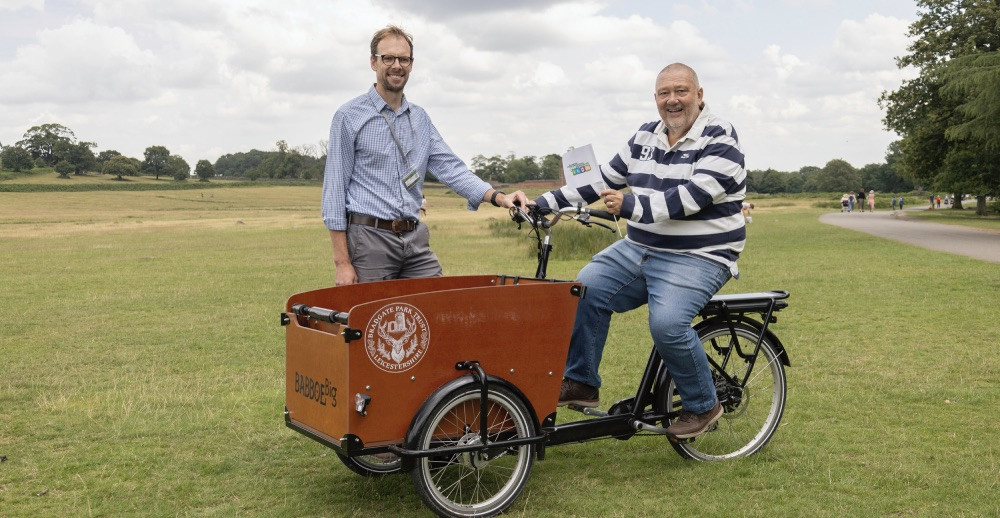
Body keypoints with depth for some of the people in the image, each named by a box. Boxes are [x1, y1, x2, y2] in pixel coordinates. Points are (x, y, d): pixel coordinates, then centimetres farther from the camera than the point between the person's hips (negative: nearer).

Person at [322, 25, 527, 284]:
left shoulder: (420, 118, 14)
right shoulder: (350, 116, -3)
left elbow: (450, 167, 9)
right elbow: (335, 187, -5)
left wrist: (498, 197, -8)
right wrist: (342, 261, -11)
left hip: (416, 239, 5)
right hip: (370, 238, -5)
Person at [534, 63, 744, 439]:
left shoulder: (720, 139, -10)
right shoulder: (645, 137, 11)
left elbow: (692, 197, -23)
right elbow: (602, 179, 12)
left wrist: (631, 206, -31)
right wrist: (543, 203, 5)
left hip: (697, 258, -6)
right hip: (639, 249, 7)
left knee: (667, 323, -28)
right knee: (587, 288, -13)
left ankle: (703, 406, -4)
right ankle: (580, 383, 1)